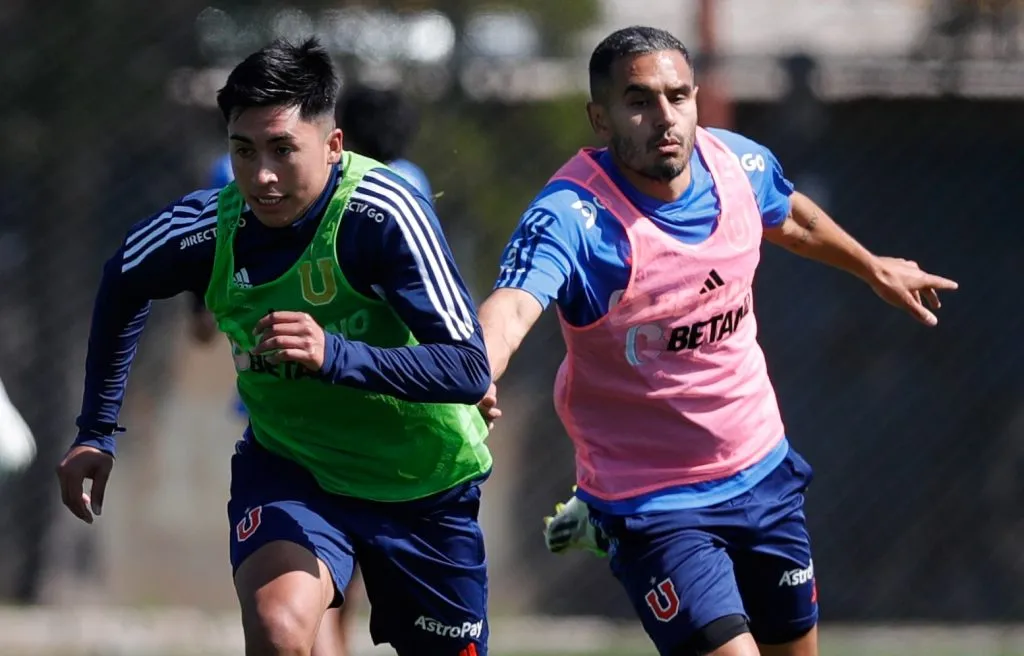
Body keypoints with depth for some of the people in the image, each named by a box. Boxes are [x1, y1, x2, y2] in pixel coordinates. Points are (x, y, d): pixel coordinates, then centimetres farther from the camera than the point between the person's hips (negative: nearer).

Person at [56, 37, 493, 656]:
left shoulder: (385, 214, -26)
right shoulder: (208, 227, -15)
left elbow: (470, 369, -32)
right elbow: (123, 284, 9)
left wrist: (334, 355, -46)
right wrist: (97, 433, 10)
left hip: (421, 484, -1)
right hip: (287, 465, 1)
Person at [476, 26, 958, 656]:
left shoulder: (740, 163, -7)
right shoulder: (573, 215, -26)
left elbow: (791, 219, 17)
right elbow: (511, 308, -44)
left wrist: (875, 268, 34)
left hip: (762, 471, 6)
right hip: (651, 504, -6)